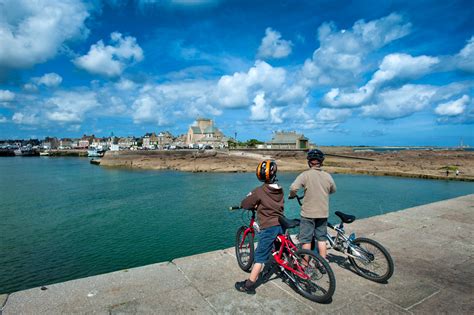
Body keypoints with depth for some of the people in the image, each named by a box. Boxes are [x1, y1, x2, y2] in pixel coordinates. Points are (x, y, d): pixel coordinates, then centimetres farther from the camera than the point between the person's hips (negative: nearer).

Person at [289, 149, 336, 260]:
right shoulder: (327, 176, -1)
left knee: (306, 240, 7)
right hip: (323, 213, 4)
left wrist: (292, 195, -3)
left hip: (308, 213, -4)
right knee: (322, 239, 16)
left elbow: (293, 188, -24)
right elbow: (333, 190, 14)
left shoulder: (305, 175, -13)